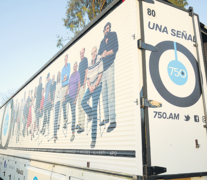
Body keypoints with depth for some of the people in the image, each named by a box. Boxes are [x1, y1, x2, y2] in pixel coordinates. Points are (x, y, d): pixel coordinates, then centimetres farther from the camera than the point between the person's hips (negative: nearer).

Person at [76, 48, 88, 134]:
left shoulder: (86, 60, -5)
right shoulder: (80, 62, 22)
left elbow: (86, 72, -15)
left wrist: (84, 82, -22)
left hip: (83, 85, -10)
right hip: (79, 85, 10)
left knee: (82, 104, -12)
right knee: (79, 104, 13)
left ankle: (82, 126, -11)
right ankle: (79, 124, 22)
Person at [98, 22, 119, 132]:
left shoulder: (113, 35, 8)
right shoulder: (102, 42, 24)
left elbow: (115, 48, -6)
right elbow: (99, 55, 16)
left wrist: (106, 53, -4)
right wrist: (104, 54, -3)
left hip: (111, 66, -7)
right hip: (103, 69, 7)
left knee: (111, 93, -15)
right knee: (104, 94, 8)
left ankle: (113, 121, -16)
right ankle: (106, 118, 16)